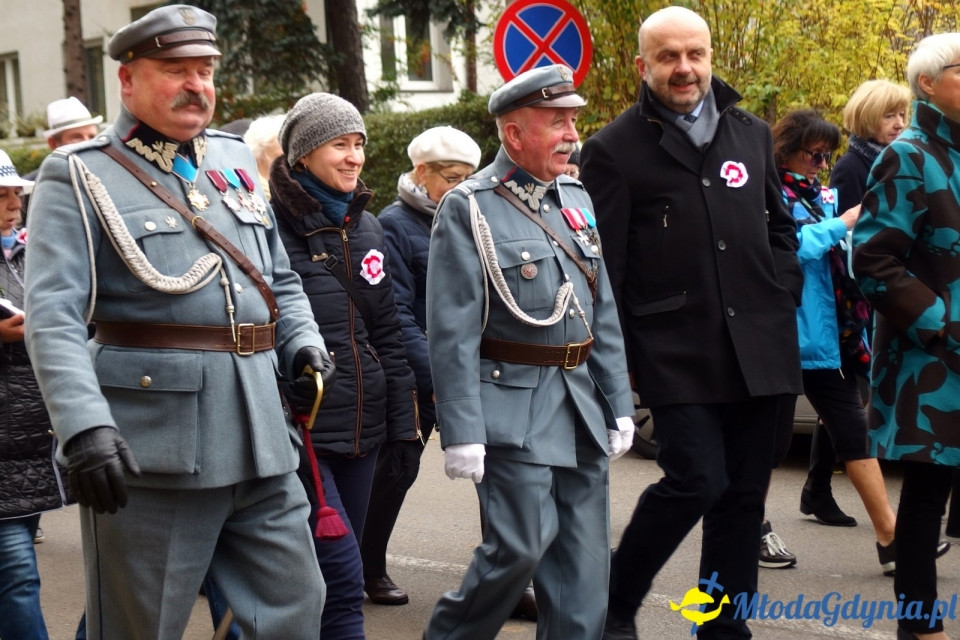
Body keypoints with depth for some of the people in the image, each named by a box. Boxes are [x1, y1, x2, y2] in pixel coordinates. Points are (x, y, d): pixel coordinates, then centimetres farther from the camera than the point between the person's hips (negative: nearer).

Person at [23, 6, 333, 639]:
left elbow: (280, 282, 24)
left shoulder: (235, 160, 15)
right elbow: (53, 317, -14)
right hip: (150, 444, -5)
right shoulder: (80, 176, -3)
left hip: (261, 441, 6)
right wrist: (85, 427, -27)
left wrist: (304, 344, 3)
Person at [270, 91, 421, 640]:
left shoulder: (367, 227, 12)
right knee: (342, 575, -12)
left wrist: (405, 429, 12)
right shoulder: (273, 224, -9)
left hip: (362, 429, 7)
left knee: (335, 575, 12)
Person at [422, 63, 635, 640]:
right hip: (512, 409, -6)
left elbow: (604, 313, 14)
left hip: (581, 407, 7)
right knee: (521, 547, -7)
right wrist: (462, 432, -17)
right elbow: (453, 332, -13)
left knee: (585, 558, 7)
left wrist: (619, 406, 11)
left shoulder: (576, 198, 11)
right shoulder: (469, 209, -8)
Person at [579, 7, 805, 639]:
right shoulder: (614, 150, -3)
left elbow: (779, 226, 22)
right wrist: (614, 359, -7)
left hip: (757, 347, 5)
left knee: (744, 492, 8)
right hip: (675, 353, -5)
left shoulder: (752, 134, 11)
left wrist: (783, 296, 7)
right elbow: (603, 268, -5)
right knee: (698, 480, -13)